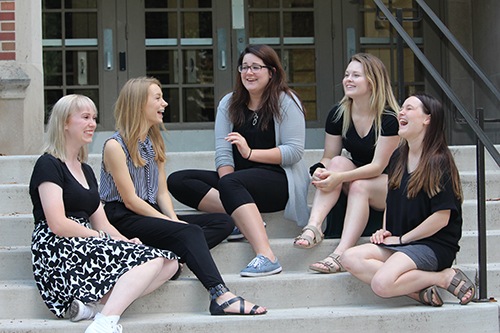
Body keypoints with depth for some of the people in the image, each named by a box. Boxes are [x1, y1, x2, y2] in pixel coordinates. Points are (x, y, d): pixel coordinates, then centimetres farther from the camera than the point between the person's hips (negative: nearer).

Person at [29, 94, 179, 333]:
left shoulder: (86, 171, 25)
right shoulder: (48, 165, -2)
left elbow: (101, 223, 18)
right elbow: (58, 224, -13)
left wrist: (124, 242, -1)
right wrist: (102, 238, -8)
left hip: (86, 247, 9)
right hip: (60, 251, -9)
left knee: (169, 263, -11)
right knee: (151, 259, -23)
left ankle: (91, 304, -21)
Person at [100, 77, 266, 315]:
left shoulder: (155, 143, 17)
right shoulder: (115, 146, -8)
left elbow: (162, 192, 13)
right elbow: (130, 200, -13)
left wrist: (174, 219, -8)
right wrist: (172, 222, -16)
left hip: (152, 214, 9)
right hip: (122, 219, -9)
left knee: (224, 223, -8)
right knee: (190, 232, -31)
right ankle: (221, 297, -43)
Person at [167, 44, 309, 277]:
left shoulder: (286, 102, 1)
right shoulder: (229, 104, 14)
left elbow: (294, 151, -8)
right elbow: (223, 153, 4)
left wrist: (250, 153, -19)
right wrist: (229, 191, -14)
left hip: (279, 181, -6)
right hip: (238, 179, 6)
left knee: (230, 183, -37)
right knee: (177, 181, -14)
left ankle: (266, 257, -48)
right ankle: (243, 219, -29)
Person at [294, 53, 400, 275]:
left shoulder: (389, 119, -19)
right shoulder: (338, 115, -3)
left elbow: (378, 166, -23)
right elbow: (329, 157, 1)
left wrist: (339, 178, -35)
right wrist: (320, 170, -24)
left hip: (389, 184, -5)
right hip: (356, 176, 5)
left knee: (360, 186, -35)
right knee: (338, 161, -26)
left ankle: (340, 255, -50)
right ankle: (313, 227, -42)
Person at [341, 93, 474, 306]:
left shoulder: (438, 163, -11)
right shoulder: (398, 159, 14)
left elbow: (441, 218, -14)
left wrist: (402, 239, -8)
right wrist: (385, 231, 8)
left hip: (433, 245, -8)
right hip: (398, 243, 8)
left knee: (382, 284, -30)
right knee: (350, 259, -17)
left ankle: (445, 277, -10)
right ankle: (418, 290, -19)